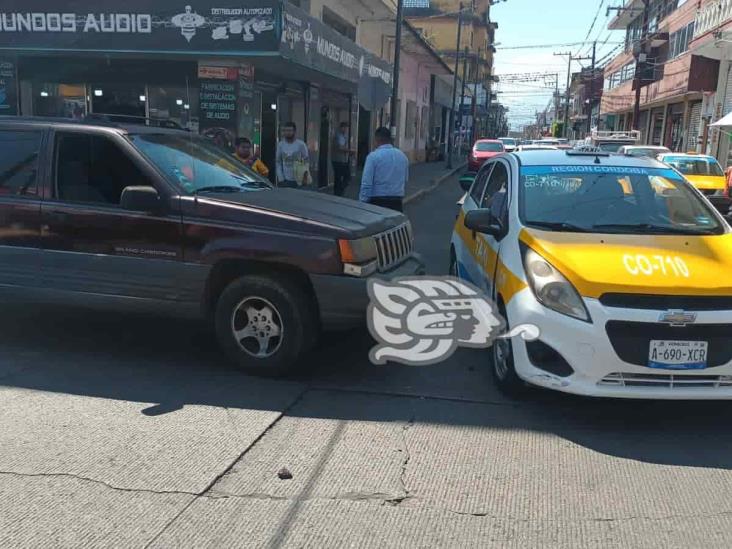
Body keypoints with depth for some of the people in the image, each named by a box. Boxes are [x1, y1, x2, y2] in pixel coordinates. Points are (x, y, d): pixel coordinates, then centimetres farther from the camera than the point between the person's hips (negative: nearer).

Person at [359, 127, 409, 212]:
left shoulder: (373, 156, -9)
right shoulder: (403, 156, 9)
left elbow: (366, 183, -12)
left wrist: (363, 204, -7)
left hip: (377, 202, -4)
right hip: (397, 203, 5)